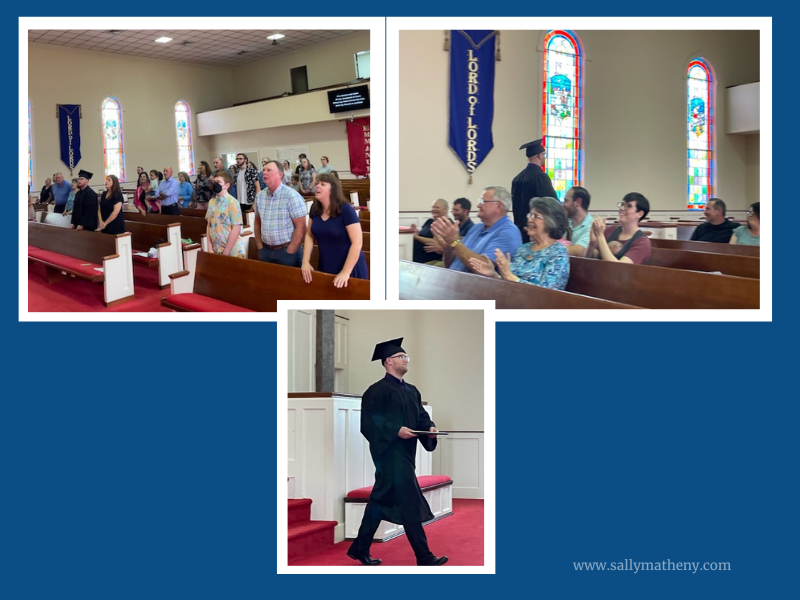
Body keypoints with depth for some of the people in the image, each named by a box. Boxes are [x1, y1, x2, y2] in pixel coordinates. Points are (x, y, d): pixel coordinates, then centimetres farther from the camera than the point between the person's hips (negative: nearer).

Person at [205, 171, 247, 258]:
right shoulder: (211, 202, 6)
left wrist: (225, 253, -15)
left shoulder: (232, 202, -11)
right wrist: (210, 248, 2)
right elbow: (209, 226, 11)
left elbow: (236, 229, -15)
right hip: (216, 251, 5)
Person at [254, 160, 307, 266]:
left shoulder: (292, 196, -13)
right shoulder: (260, 196, 5)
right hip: (265, 251, 5)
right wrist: (260, 247, 7)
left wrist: (289, 253, -15)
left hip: (287, 251, -5)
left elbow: (300, 227, -14)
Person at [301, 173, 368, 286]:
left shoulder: (346, 210, -18)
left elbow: (357, 242, -22)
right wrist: (305, 262, -2)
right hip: (325, 267, 6)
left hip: (350, 267, -6)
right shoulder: (315, 209, 1)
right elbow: (309, 235, 10)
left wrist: (346, 272, -26)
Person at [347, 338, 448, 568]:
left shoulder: (411, 391, 16)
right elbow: (370, 421, -16)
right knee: (409, 502, -9)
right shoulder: (378, 391, -10)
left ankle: (359, 549, 22)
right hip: (390, 452, -9)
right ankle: (424, 557, -6)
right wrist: (396, 431, -24)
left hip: (405, 452, 9)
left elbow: (421, 415, 15)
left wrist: (430, 427, -6)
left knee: (381, 500, 13)